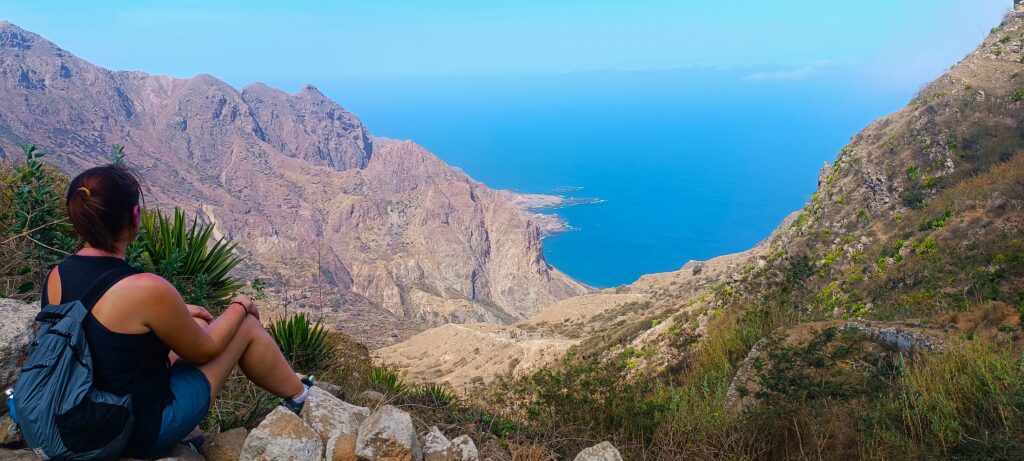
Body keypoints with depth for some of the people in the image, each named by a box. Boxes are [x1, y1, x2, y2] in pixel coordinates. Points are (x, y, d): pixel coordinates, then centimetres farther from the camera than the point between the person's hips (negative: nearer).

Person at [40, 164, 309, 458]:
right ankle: (298, 396, 28)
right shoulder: (146, 289, -30)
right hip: (145, 431, -7)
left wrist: (177, 313, 18)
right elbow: (203, 350, -12)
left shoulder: (56, 277, -7)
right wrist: (240, 306, 4)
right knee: (246, 325, 4)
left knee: (199, 325, 22)